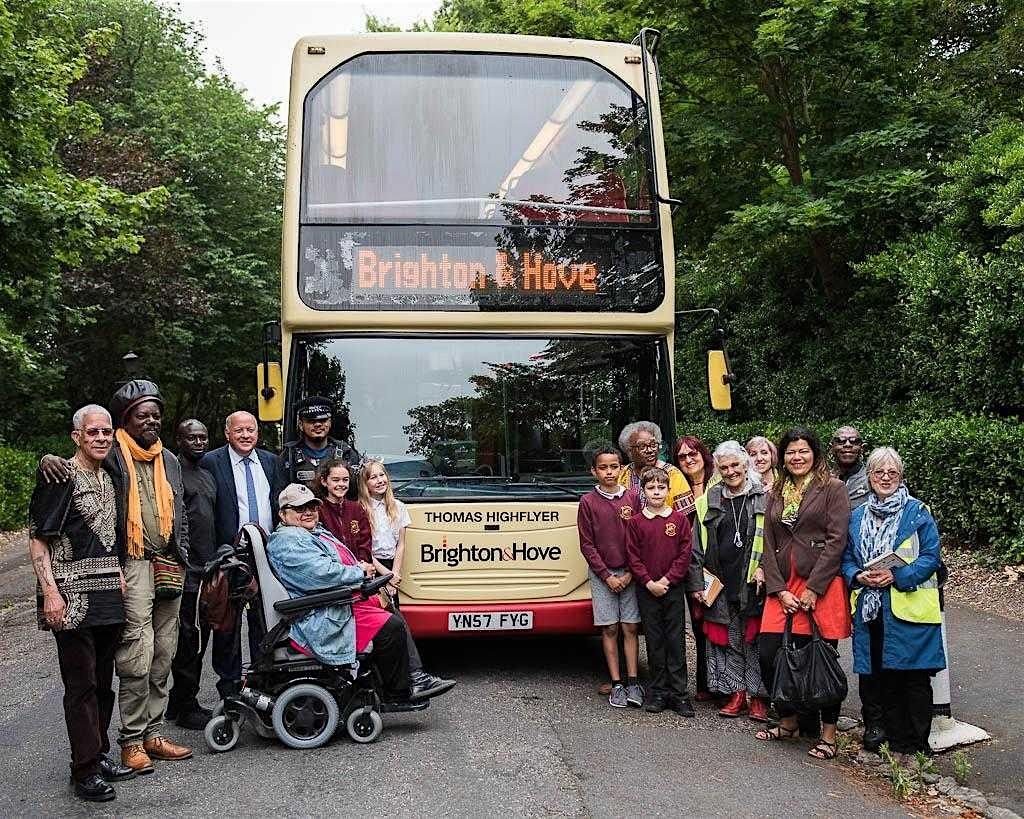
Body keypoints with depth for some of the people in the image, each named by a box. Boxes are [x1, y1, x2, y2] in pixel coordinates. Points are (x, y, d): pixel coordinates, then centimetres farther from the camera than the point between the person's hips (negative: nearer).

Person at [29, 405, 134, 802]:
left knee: (103, 681, 13)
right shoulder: (59, 477, -9)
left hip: (109, 595, 7)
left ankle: (98, 755, 25)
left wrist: (118, 575, 13)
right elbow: (38, 539, -12)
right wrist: (50, 592, -18)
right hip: (72, 597, -7)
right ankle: (85, 771, 5)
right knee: (81, 684, -3)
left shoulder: (109, 478, 14)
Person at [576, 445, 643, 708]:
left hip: (630, 573, 1)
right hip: (602, 574, -1)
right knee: (610, 629, 2)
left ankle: (633, 683, 7)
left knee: (630, 628, 2)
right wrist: (607, 576, -8)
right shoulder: (588, 502, -2)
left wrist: (630, 574, -6)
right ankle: (616, 685, 7)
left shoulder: (633, 498, 2)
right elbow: (587, 545, -2)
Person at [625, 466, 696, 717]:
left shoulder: (679, 519, 1)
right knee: (654, 642, 7)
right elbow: (633, 557, -2)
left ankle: (678, 694, 8)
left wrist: (667, 580, -11)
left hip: (674, 589, 0)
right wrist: (649, 583, -10)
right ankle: (658, 692, 15)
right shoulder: (635, 522, 0)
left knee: (676, 641, 2)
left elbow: (685, 554, -2)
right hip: (647, 590, 0)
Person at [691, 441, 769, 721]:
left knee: (754, 639, 1)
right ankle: (736, 693, 18)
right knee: (728, 640, 8)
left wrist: (764, 568, -11)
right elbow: (698, 542, 10)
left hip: (753, 582, -3)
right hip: (720, 583, 3)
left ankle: (758, 697, 10)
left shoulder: (763, 496, -1)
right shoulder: (711, 499, 9)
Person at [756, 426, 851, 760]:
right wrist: (780, 590, -2)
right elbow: (768, 545, 10)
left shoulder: (832, 489, -1)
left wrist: (813, 589, -13)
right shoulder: (776, 494, 15)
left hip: (822, 586, -5)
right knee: (769, 653, 0)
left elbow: (836, 541, -8)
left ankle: (827, 732, 11)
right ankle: (789, 721, 19)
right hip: (783, 587, 5)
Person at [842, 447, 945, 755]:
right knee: (880, 675, 8)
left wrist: (897, 576, -17)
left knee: (913, 677, -2)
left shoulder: (917, 512, -1)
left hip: (909, 608, -4)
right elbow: (847, 559, 15)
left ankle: (915, 743, 7)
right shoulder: (857, 516, 13)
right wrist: (859, 576, -6)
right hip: (870, 609, 4)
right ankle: (890, 735, 21)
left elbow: (931, 557, -6)